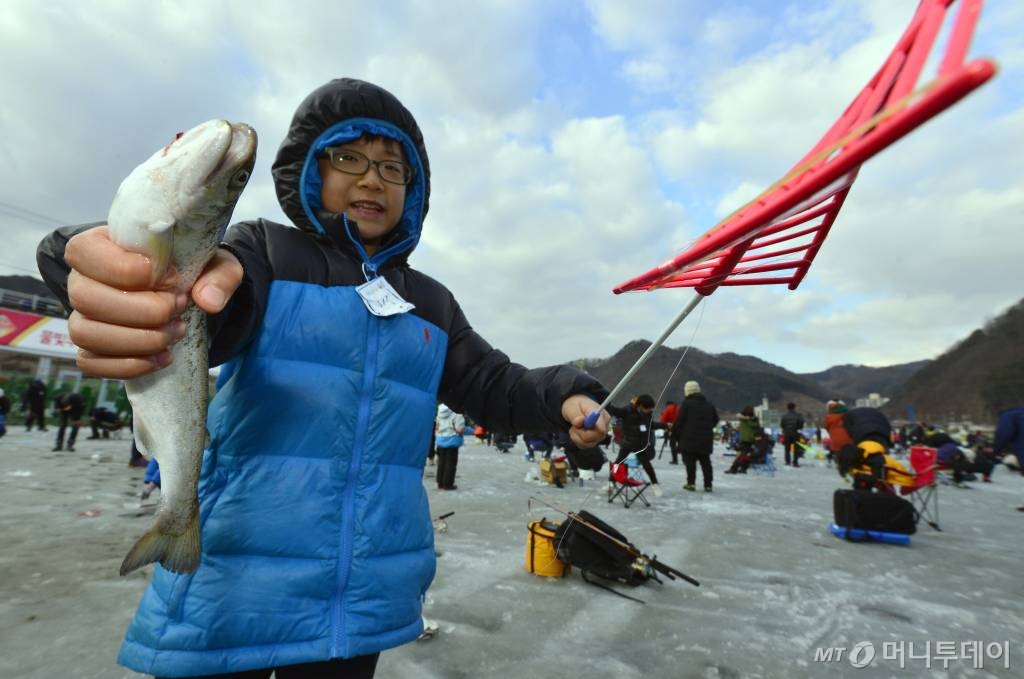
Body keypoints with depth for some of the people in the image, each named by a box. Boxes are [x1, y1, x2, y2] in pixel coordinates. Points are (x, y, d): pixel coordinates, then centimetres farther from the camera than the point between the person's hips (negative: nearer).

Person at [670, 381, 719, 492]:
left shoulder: (686, 403, -9)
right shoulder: (708, 404, 12)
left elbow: (679, 420, -12)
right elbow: (715, 419, 18)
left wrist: (673, 433, -1)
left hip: (689, 438, -5)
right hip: (706, 439, 6)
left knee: (690, 461, 1)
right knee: (705, 461, 12)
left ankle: (691, 483, 1)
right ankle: (708, 485, 13)